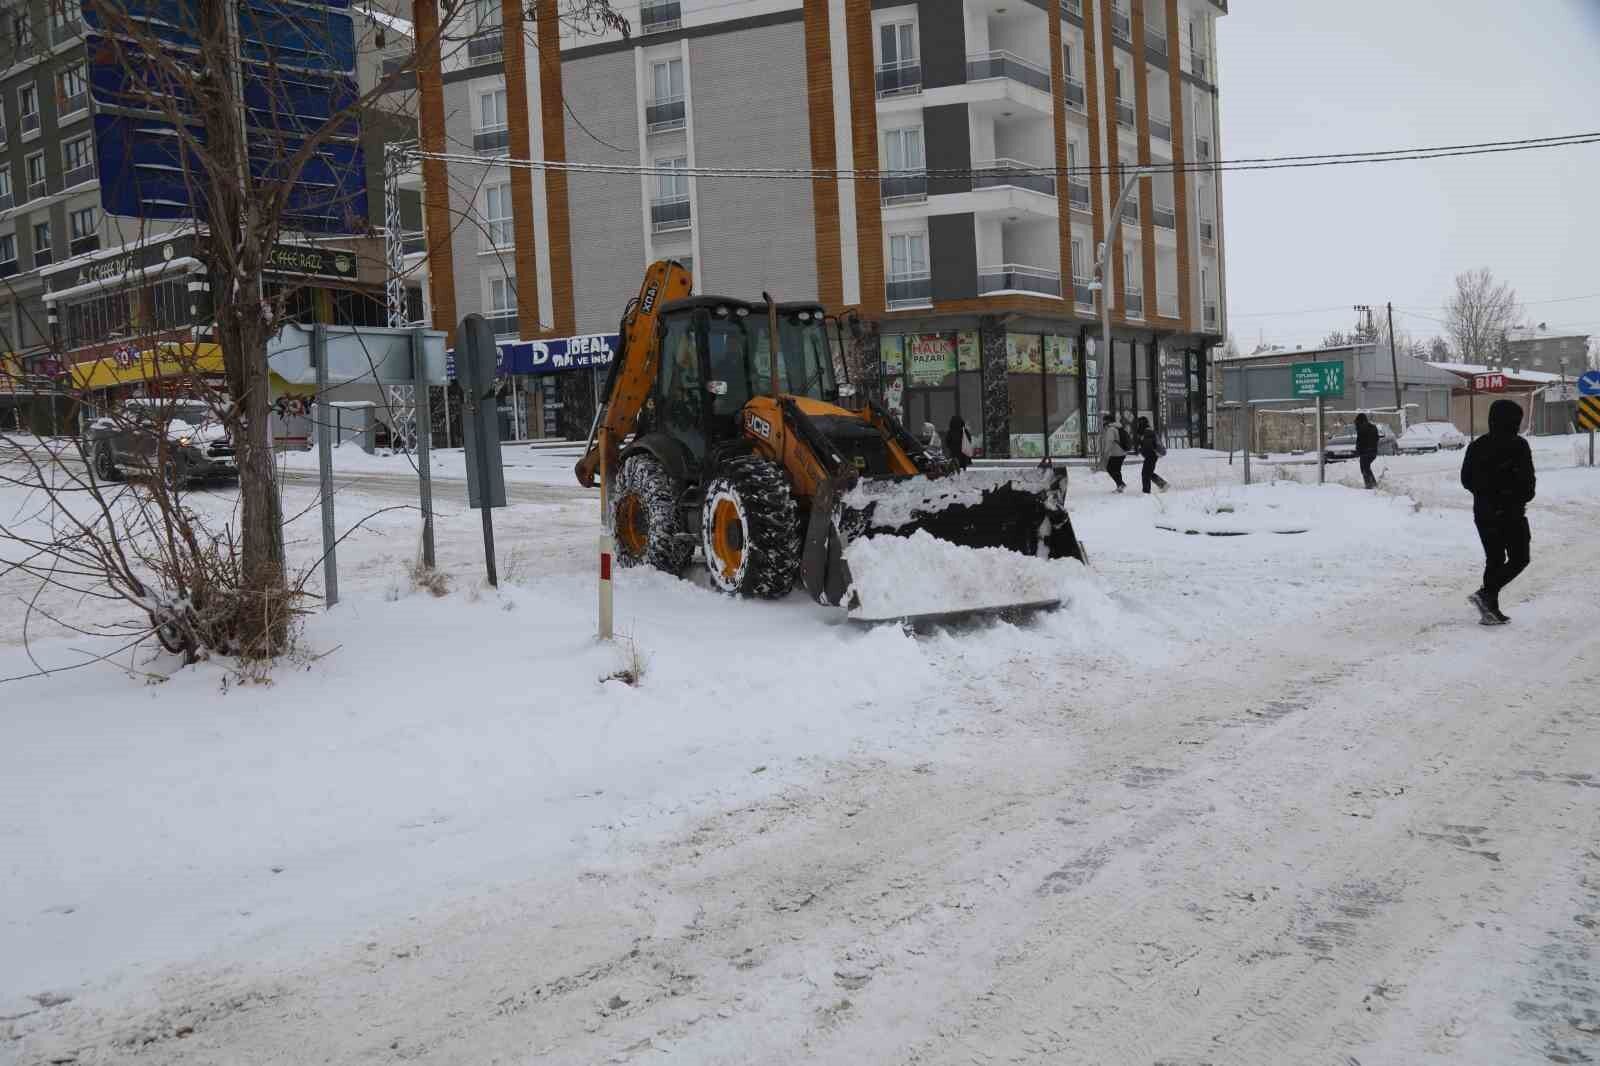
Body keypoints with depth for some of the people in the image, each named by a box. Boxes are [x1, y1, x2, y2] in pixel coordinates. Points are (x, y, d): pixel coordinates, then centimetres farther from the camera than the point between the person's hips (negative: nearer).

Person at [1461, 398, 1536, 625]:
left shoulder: (1477, 446, 5)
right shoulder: (1518, 445, -12)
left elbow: (1466, 479, 9)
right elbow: (1527, 480, -11)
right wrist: (1521, 499, 7)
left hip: (1483, 512, 6)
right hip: (1510, 512, -6)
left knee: (1494, 559, 13)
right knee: (1519, 559, 5)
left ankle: (1491, 610, 10)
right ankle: (1486, 594, -13)